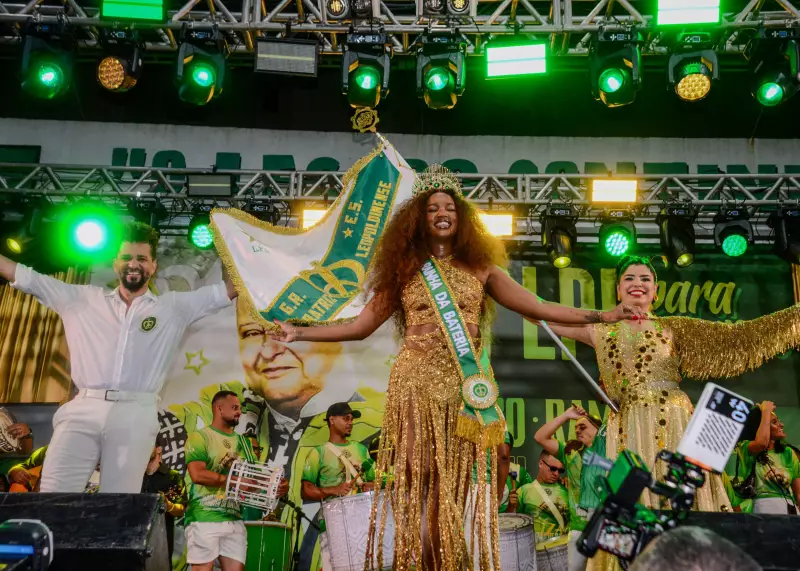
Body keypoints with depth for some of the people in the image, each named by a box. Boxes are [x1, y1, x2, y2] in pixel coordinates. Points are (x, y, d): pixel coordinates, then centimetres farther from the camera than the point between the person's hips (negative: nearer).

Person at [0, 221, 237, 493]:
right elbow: (29, 278, 20)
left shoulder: (173, 307, 14)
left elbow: (229, 289, 12)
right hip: (83, 410, 2)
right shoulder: (83, 299, 18)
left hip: (135, 414, -1)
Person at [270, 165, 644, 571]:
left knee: (453, 482, 5)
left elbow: (538, 308, 6)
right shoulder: (404, 268, 8)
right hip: (416, 385, 0)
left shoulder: (480, 266, 8)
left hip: (464, 387, 1)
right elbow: (361, 325, 8)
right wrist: (299, 333, 2)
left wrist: (601, 316, -2)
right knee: (417, 478, 0)